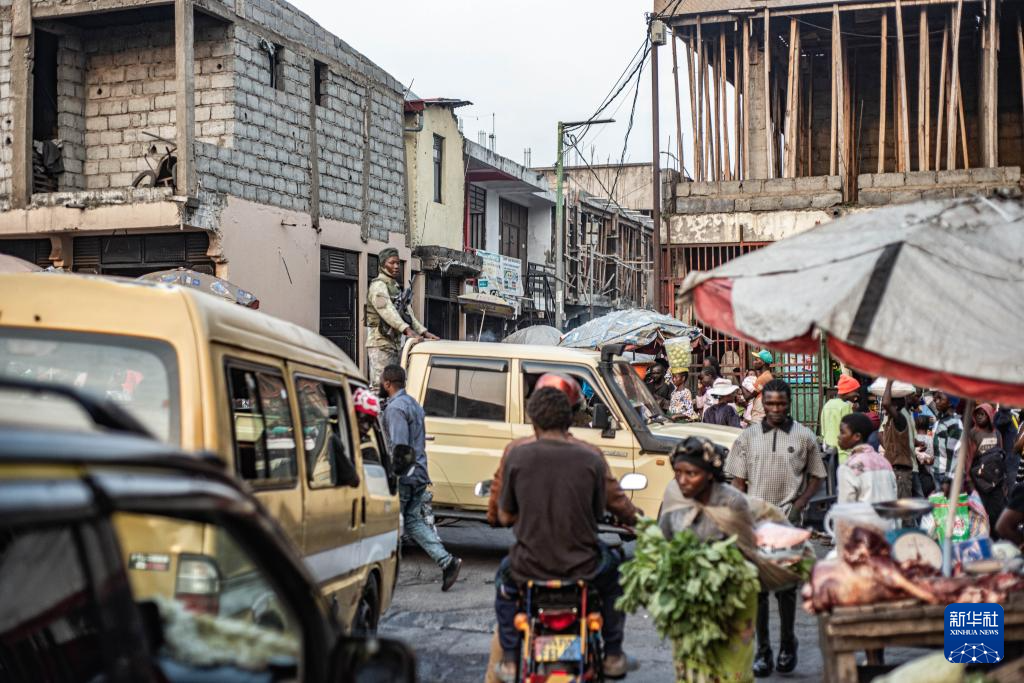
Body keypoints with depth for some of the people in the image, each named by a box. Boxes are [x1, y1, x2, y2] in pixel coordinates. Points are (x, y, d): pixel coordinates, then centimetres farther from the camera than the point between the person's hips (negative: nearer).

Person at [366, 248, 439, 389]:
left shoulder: (396, 287, 20)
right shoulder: (378, 286, -10)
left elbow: (407, 313, 19)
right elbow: (388, 311, -25)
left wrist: (424, 332, 7)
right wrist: (407, 330, -37)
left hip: (395, 344, 9)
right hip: (380, 344, -9)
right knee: (380, 384, -12)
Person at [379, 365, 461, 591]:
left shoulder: (395, 408, -14)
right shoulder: (413, 404, 18)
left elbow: (400, 447, -22)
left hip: (404, 476, -9)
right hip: (419, 473, 9)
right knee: (413, 522, 12)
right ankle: (447, 561, 1)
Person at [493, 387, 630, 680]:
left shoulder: (517, 456, -9)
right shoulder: (592, 460, -8)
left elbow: (504, 517, 0)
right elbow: (598, 513, 3)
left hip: (530, 566, 0)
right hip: (583, 566, 0)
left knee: (505, 579, 35)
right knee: (613, 573, 34)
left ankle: (510, 661, 34)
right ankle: (612, 656, 36)